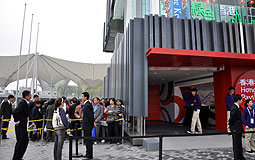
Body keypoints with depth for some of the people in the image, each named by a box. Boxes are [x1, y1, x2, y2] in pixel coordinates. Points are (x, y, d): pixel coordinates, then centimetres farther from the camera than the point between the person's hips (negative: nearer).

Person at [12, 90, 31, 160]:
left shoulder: (25, 102, 11)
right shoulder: (22, 103, -19)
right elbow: (14, 112, -27)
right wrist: (16, 121, -19)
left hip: (23, 125, 10)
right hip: (20, 126, -10)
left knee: (25, 141, 16)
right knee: (20, 142, 0)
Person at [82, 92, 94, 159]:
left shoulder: (87, 105, -20)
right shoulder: (88, 104, 12)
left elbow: (90, 115, -20)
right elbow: (91, 114, 16)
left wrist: (93, 122, -9)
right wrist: (93, 122, 16)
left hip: (87, 125, -10)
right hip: (87, 125, 10)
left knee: (88, 140, -1)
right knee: (88, 140, 18)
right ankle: (88, 154, 30)